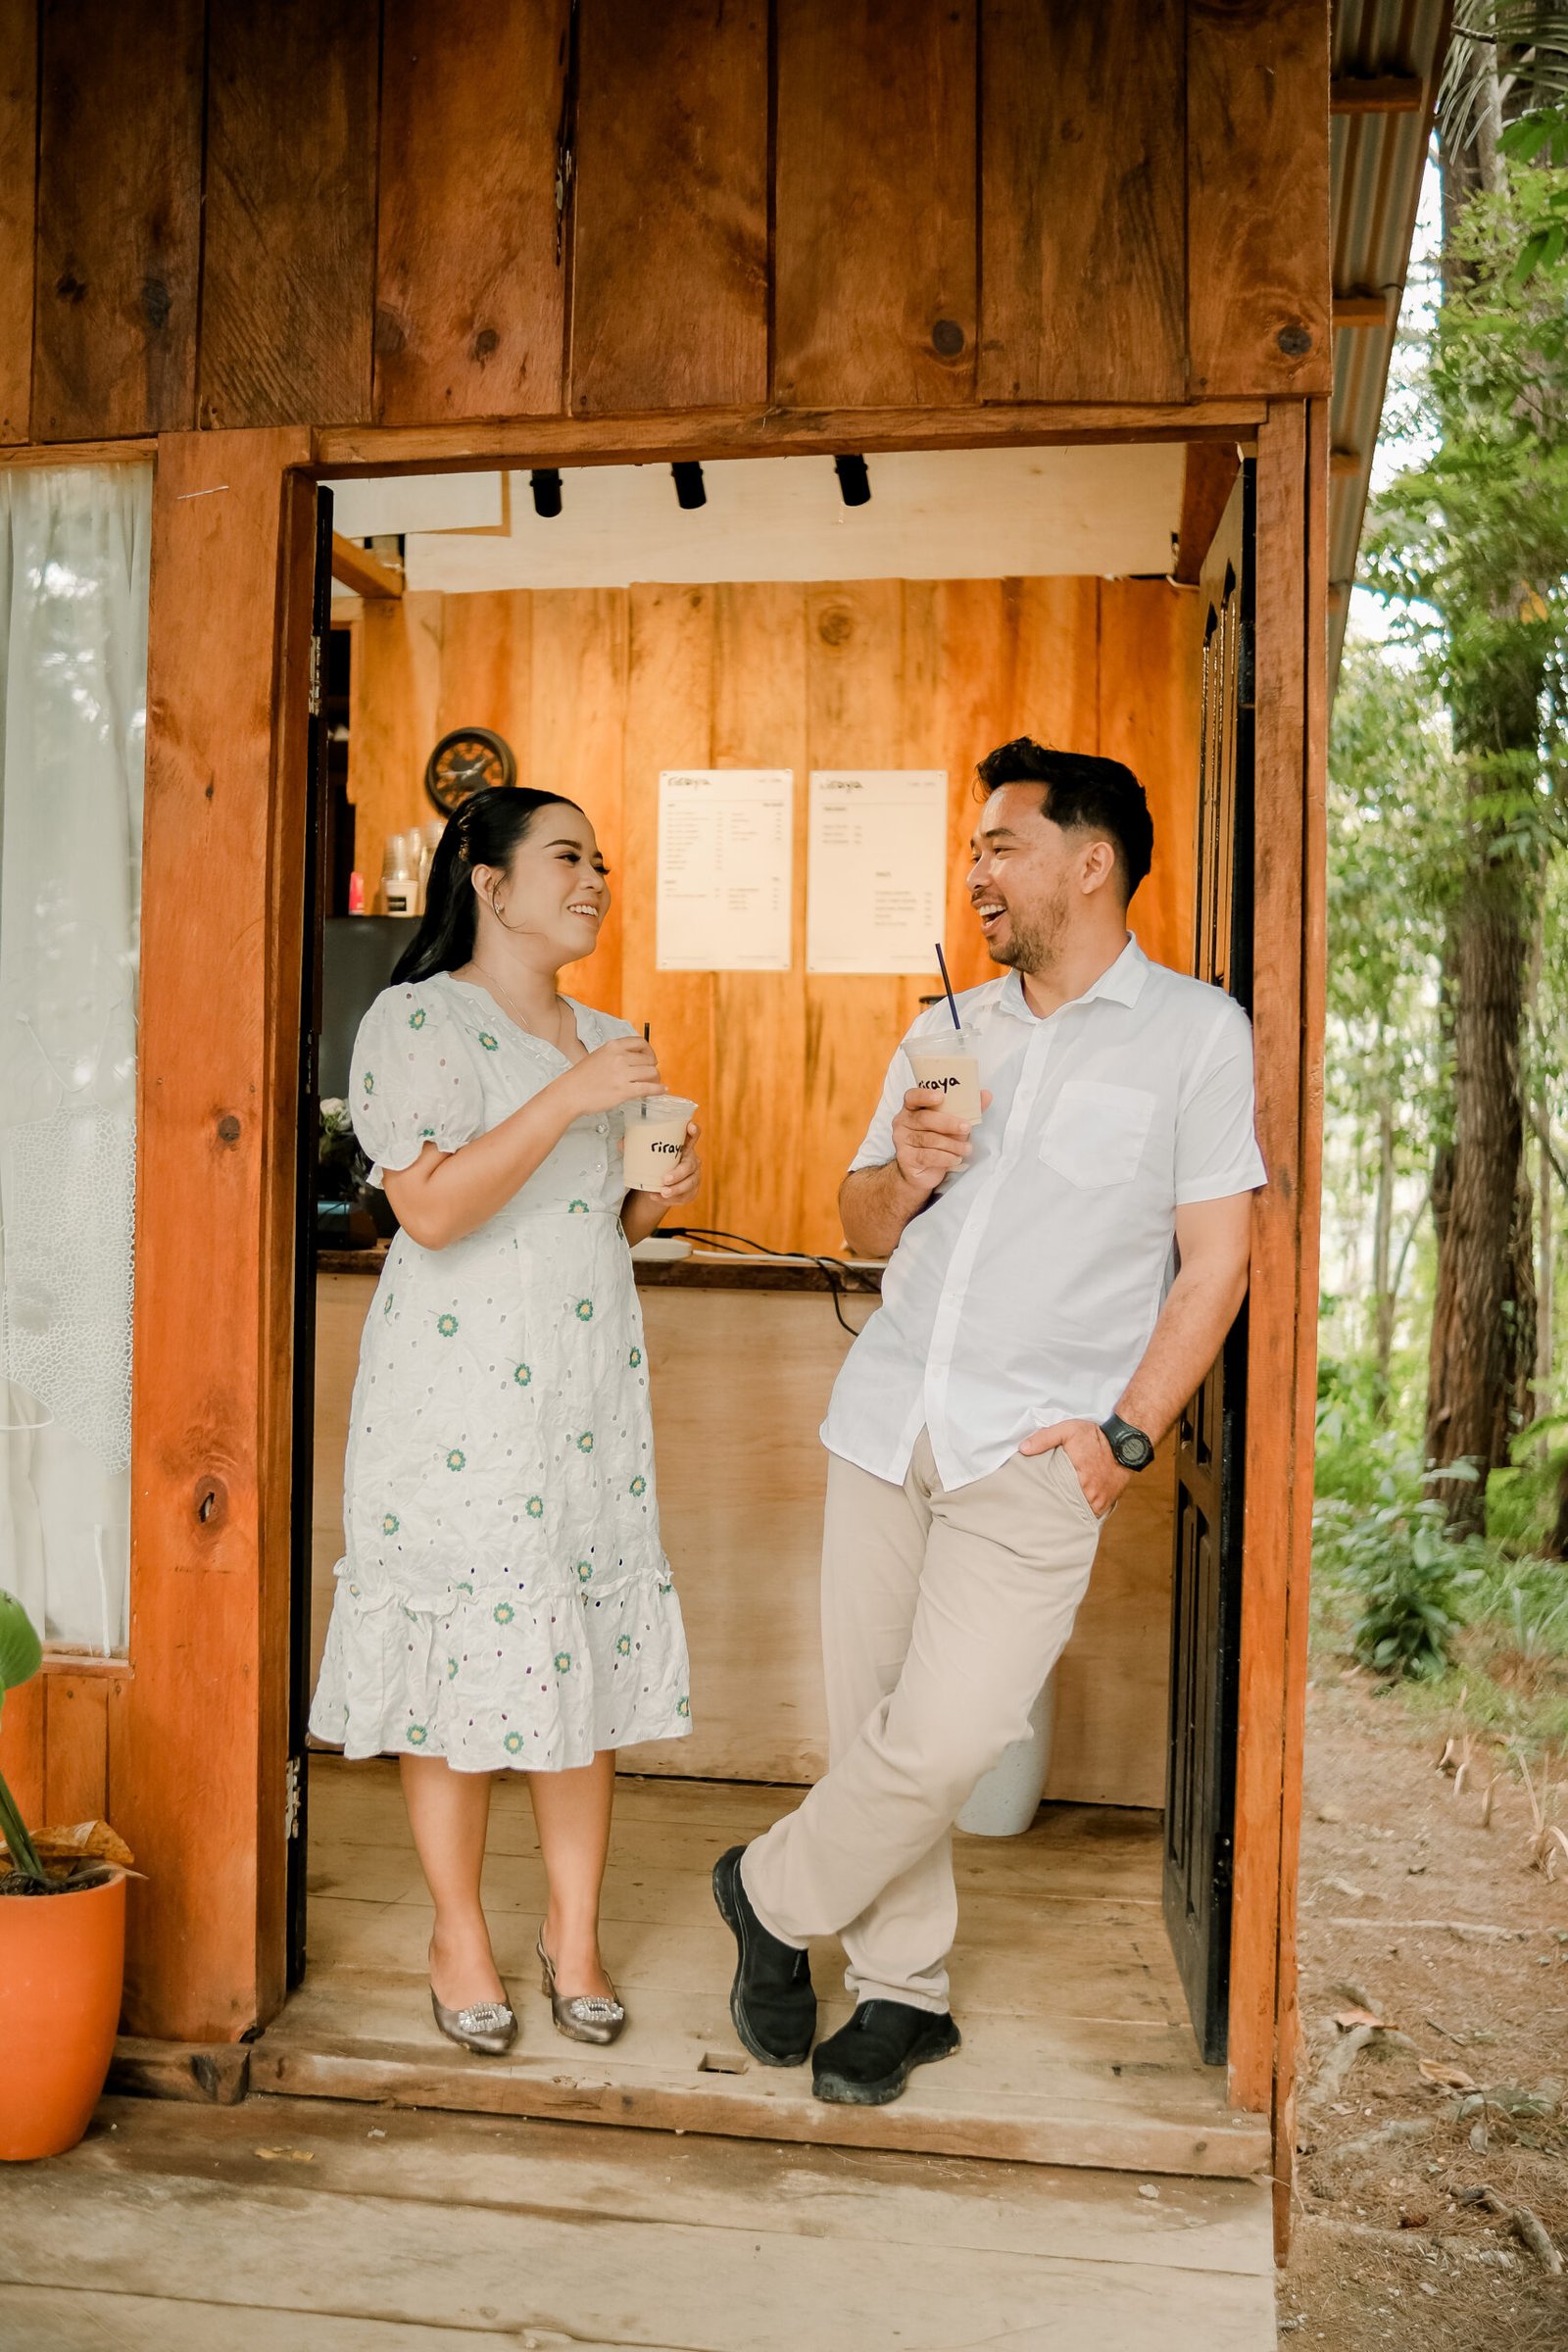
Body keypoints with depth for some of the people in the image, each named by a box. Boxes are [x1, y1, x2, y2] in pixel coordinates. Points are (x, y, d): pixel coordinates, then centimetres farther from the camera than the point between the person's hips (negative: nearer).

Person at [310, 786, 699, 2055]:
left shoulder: (606, 1037, 15)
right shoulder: (420, 1020, -7)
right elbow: (432, 1210, -19)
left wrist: (653, 1199, 2)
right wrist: (565, 1100, -24)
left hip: (591, 1390, 6)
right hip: (460, 1393, -6)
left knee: (587, 1654, 7)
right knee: (464, 1654, 1)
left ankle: (575, 1929, 21)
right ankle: (460, 1938, 19)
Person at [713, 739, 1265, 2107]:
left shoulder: (1197, 1031, 0)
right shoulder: (949, 1031, 15)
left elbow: (1215, 1259, -3)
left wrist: (1130, 1432, -11)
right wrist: (905, 1173, -4)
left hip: (1038, 1445, -5)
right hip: (887, 1419, 5)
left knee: (944, 1735, -12)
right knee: (877, 1722, 7)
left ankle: (774, 1896, 14)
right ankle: (905, 1992, 24)